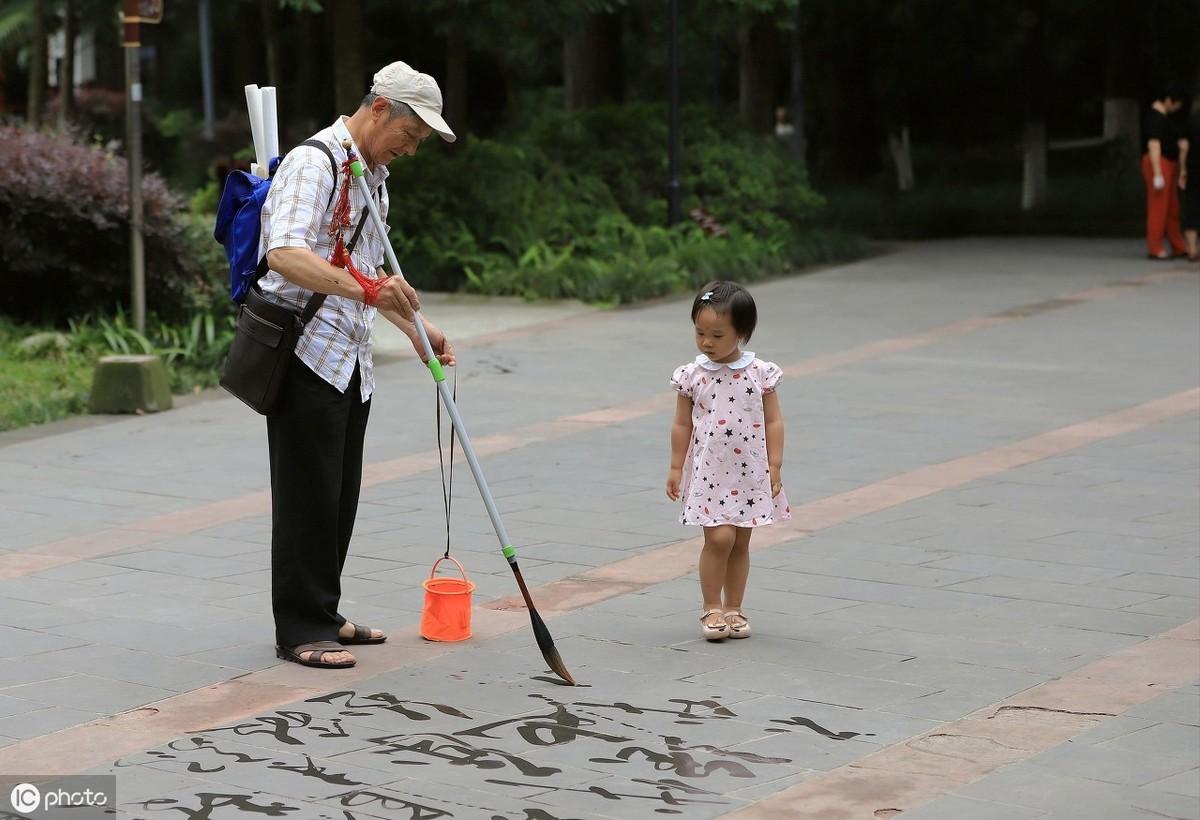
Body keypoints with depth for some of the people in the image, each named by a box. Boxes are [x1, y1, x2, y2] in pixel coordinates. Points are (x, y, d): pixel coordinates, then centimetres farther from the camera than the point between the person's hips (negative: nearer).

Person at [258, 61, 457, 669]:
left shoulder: (372, 176, 18)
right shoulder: (314, 163, -14)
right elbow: (284, 254, -30)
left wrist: (415, 328, 21)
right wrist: (361, 288, -42)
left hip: (349, 358, 9)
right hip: (305, 354, -9)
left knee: (340, 497, 12)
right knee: (309, 495, -6)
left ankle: (323, 614, 22)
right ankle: (300, 630, 0)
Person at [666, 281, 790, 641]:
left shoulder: (761, 374, -3)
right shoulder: (692, 376, -3)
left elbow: (773, 422, 1)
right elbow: (682, 425, 4)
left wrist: (774, 468, -3)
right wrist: (676, 468, 4)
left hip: (750, 473, 1)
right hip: (709, 473, -1)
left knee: (741, 542, 8)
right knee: (719, 538, -11)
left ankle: (733, 609, 20)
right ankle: (711, 608, 4)